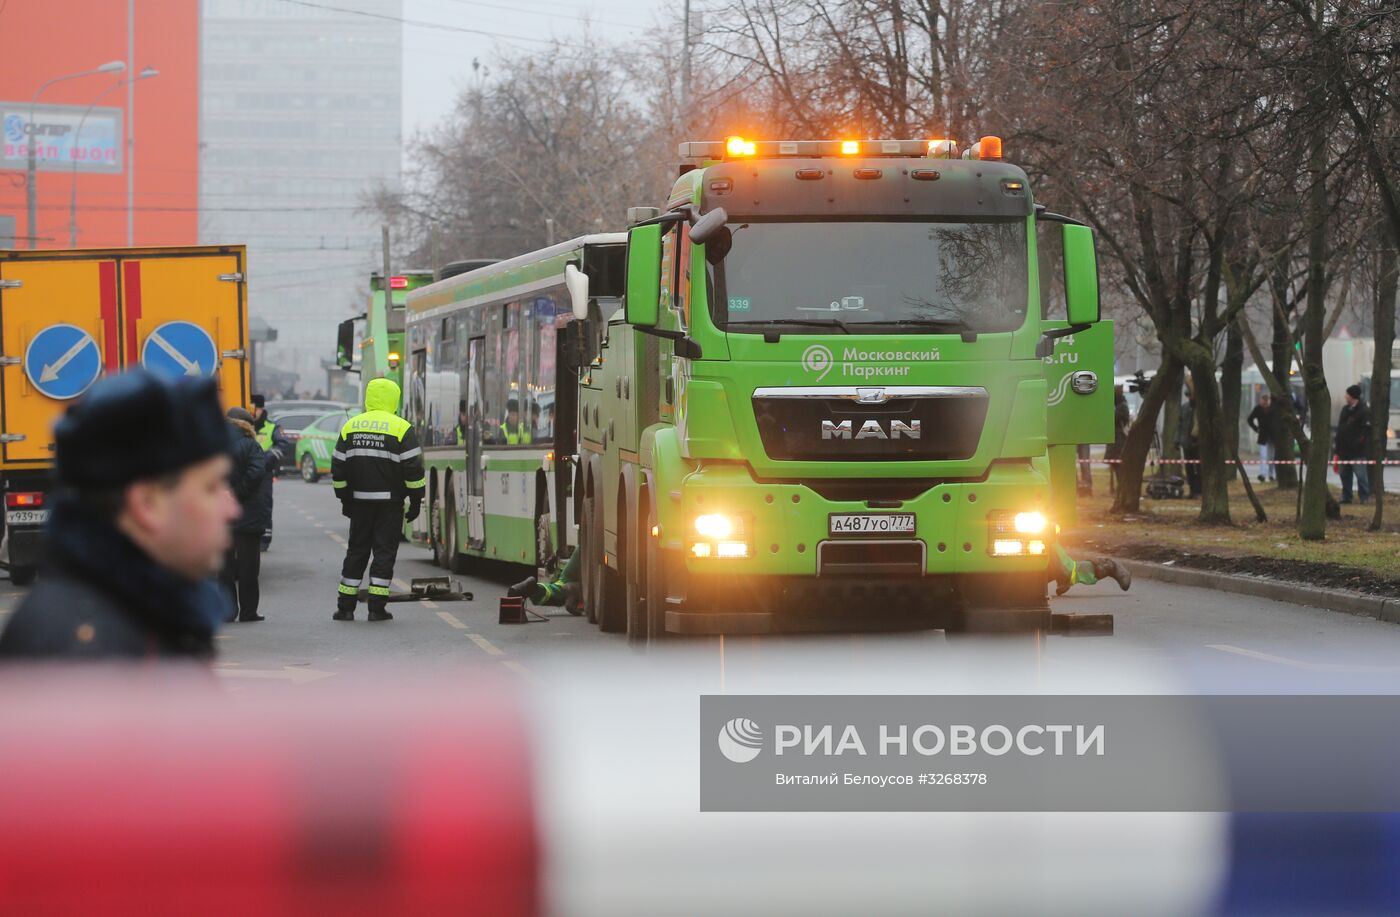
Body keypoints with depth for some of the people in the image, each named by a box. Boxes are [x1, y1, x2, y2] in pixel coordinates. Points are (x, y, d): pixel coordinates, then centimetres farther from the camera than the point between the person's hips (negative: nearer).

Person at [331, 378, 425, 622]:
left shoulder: (351, 426, 6)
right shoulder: (402, 428, -7)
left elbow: (338, 468, 9)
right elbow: (413, 469, -10)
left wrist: (344, 498, 16)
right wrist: (416, 501, -2)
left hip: (359, 501, 4)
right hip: (390, 503, -4)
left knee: (357, 551, 11)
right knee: (384, 552, 1)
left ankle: (345, 607, 9)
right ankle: (377, 607, -3)